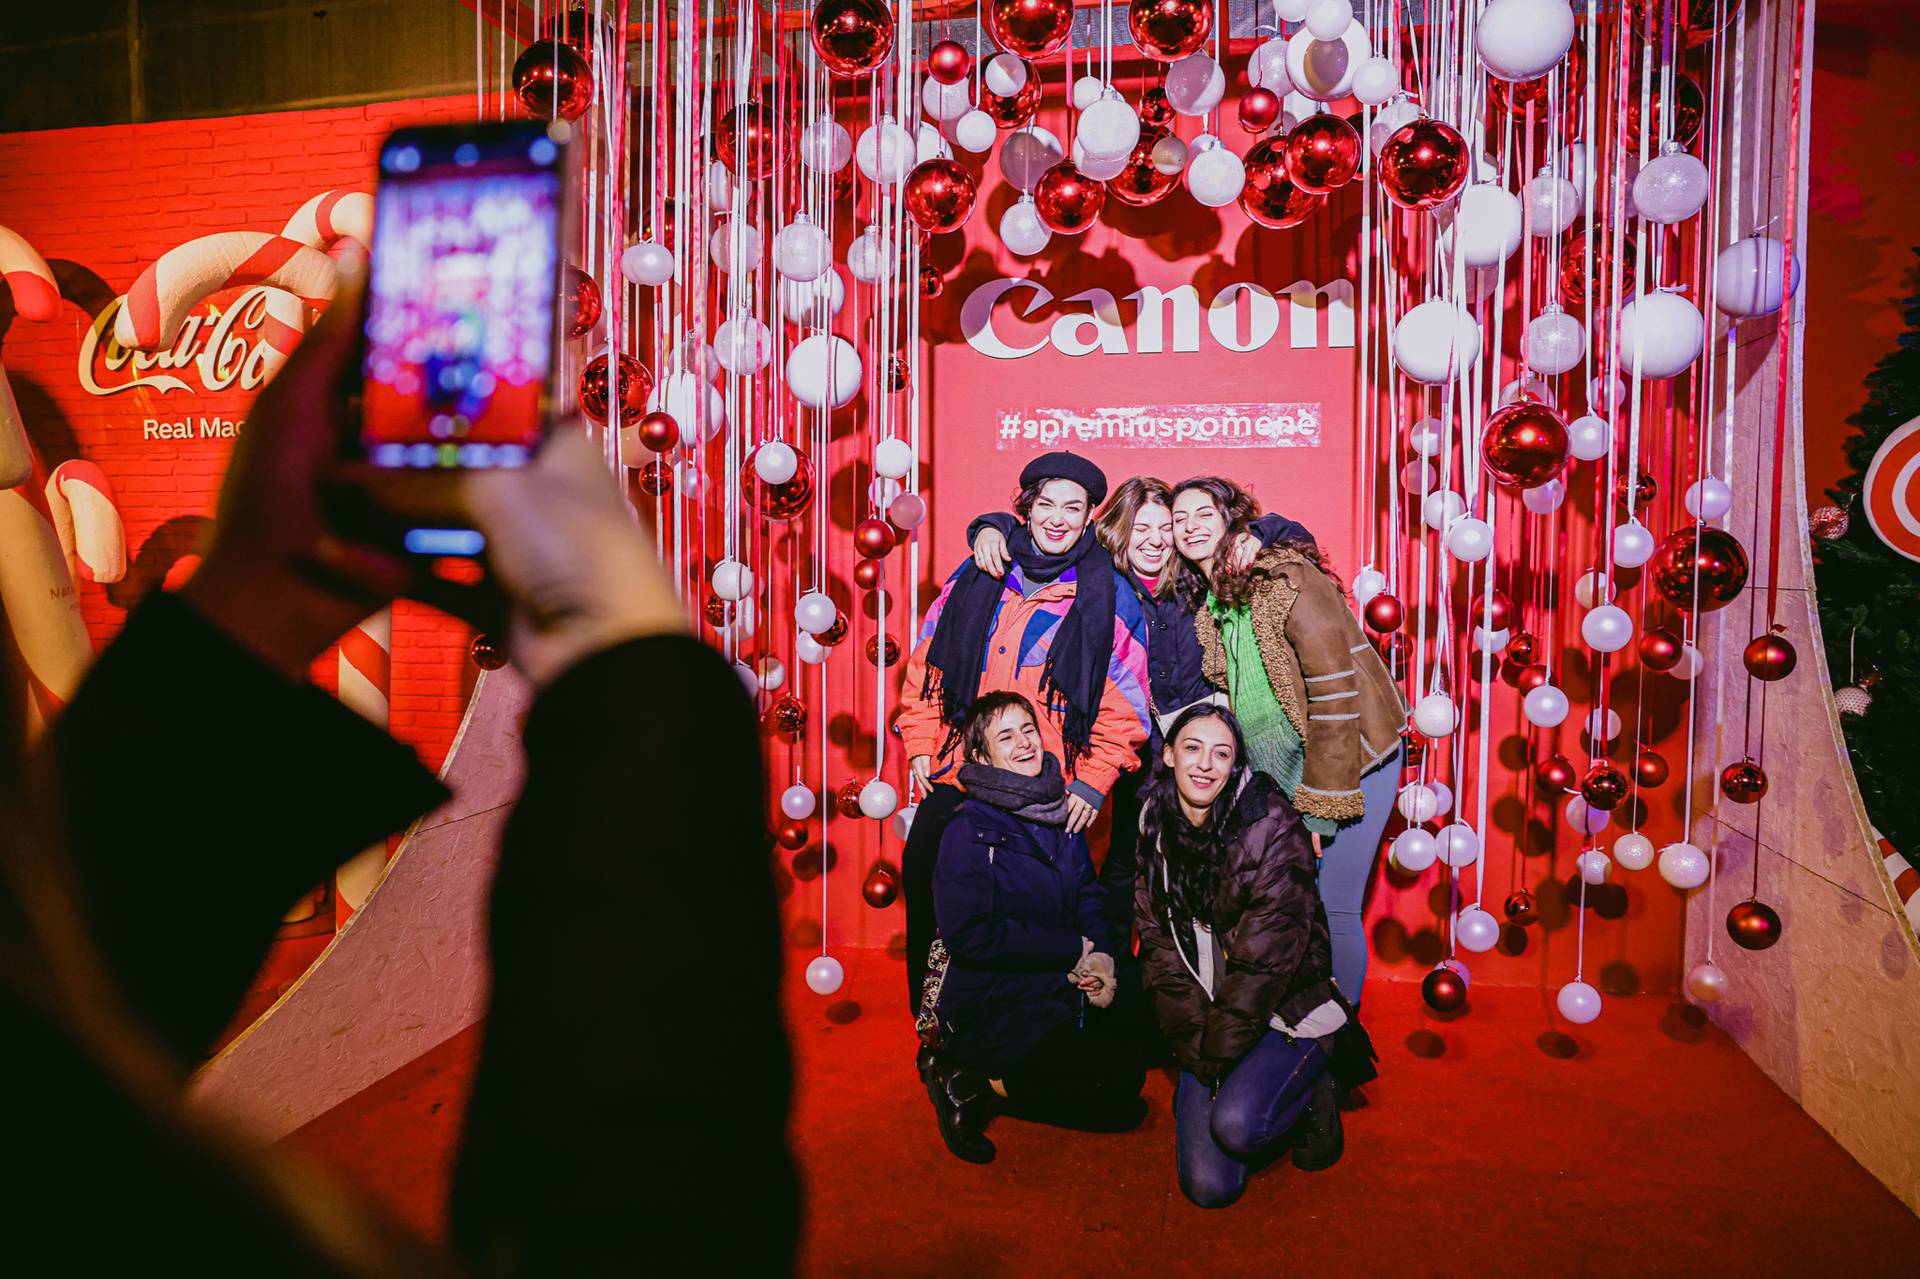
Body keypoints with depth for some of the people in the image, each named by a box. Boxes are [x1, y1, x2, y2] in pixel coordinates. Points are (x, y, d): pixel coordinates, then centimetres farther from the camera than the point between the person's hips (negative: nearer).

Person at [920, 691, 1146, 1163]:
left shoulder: (1060, 811, 6)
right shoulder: (970, 829, -14)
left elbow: (1089, 895, 13)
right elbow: (970, 934, -20)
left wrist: (1101, 956, -9)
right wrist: (1076, 949, -16)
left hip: (1061, 987, 8)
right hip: (990, 1003, -7)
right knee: (1119, 1082, -17)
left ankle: (979, 1078, 11)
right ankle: (970, 1085, -1)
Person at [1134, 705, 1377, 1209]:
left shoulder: (1270, 824, -14)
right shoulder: (1155, 830, 0)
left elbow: (1268, 952, -17)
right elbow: (1159, 950, 0)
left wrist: (1219, 1051, -15)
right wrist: (1196, 1047, -7)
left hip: (1288, 1011, -3)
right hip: (1206, 1018, 4)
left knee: (1235, 1126, -28)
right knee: (1209, 1186, -10)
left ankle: (1311, 1093, 5)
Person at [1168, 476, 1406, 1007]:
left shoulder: (1286, 578, -16)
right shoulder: (1203, 603, 7)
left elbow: (1335, 691, -19)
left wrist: (1320, 810, -18)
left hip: (1347, 758, -6)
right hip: (1277, 770, 6)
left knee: (1332, 905, -7)